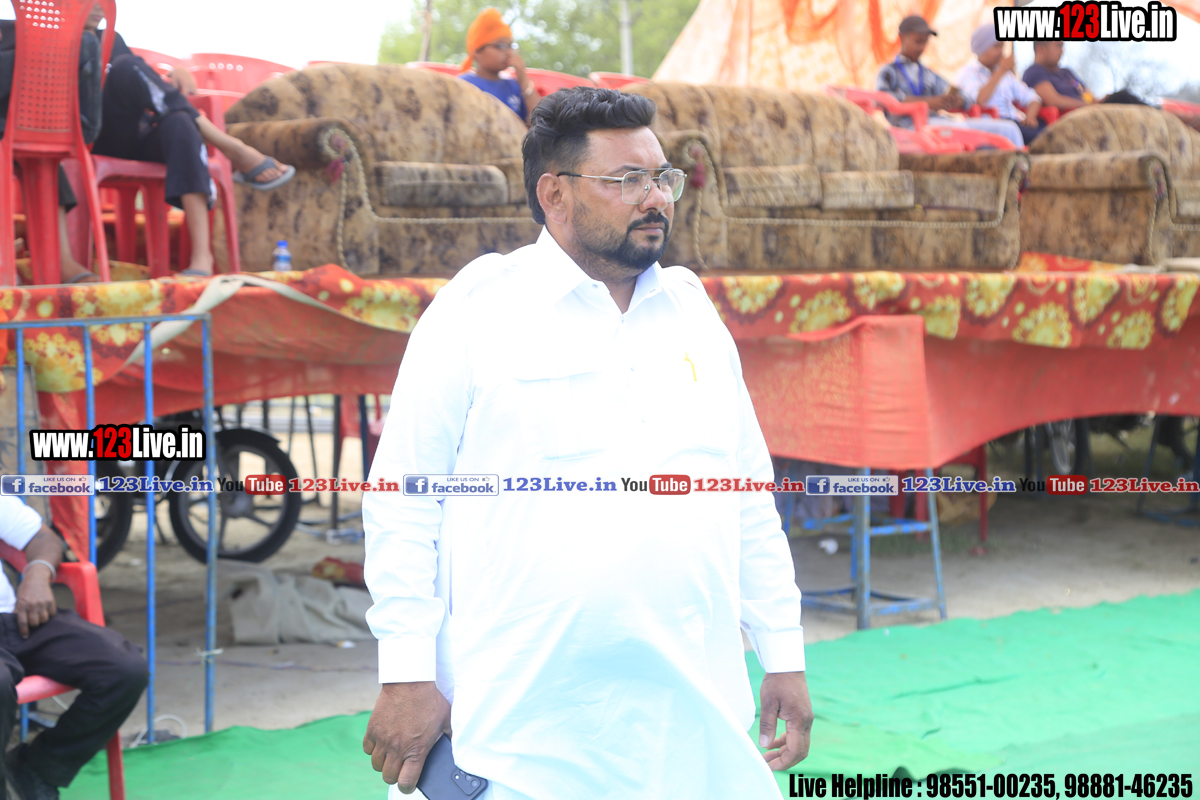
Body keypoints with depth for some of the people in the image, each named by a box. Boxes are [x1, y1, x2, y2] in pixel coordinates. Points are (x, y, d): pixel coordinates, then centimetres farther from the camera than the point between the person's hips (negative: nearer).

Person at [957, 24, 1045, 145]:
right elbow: (980, 100, -15)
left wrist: (1030, 116, -1)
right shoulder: (969, 72, 6)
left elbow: (1033, 98, 23)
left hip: (1017, 121, 7)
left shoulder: (1006, 75, 27)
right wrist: (1002, 70, -7)